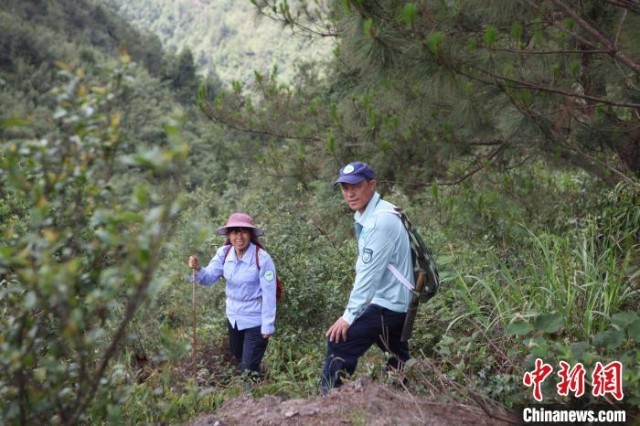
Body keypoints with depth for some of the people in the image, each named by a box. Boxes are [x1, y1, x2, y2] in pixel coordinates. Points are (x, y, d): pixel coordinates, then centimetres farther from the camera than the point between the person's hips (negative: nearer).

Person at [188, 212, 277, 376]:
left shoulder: (262, 259, -25)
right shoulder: (224, 253, -8)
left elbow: (269, 294, -20)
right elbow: (209, 277, -13)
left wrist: (268, 325, -17)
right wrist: (197, 269, -34)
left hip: (255, 320, -6)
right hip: (233, 316, 6)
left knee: (249, 368, 4)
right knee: (238, 357, 28)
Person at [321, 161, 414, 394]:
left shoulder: (381, 221, -22)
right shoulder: (366, 216, 7)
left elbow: (369, 273, -23)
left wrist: (349, 316, -19)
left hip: (388, 304, -10)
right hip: (395, 303, 10)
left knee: (339, 342, -9)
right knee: (398, 361, 20)